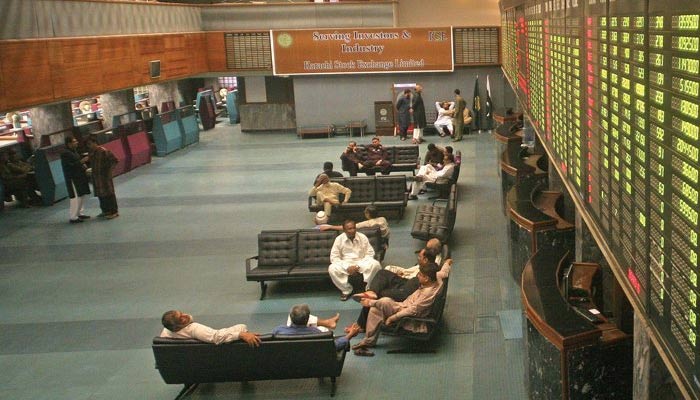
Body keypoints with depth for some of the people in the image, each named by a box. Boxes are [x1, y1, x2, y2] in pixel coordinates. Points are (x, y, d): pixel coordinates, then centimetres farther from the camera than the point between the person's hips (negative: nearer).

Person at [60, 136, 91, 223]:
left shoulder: (74, 151, 13)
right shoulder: (65, 154, -15)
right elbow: (69, 166, -22)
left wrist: (83, 165, 6)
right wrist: (81, 161, -24)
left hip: (80, 177, 10)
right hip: (73, 179, -10)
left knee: (83, 196, 13)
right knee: (76, 197, -10)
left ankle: (79, 213, 26)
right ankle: (73, 218, -3)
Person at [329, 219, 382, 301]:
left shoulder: (363, 237, 0)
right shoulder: (339, 239, -3)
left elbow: (369, 254, 0)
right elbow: (334, 257, -5)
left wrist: (359, 266, -15)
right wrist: (347, 267, -19)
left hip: (361, 263, 0)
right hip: (345, 264, 0)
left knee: (375, 264, -31)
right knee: (332, 269, -31)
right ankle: (346, 290, -10)